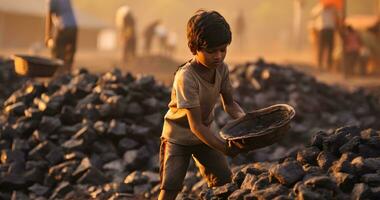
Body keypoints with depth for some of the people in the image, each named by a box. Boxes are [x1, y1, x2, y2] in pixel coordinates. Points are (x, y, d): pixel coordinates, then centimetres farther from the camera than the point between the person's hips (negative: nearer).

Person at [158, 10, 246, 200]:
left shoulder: (222, 68, -14)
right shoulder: (186, 77, -34)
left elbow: (229, 103, 0)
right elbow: (196, 125, -33)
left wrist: (243, 117, -23)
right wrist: (226, 148, -40)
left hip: (205, 133, 7)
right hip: (178, 136, -7)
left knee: (224, 182, 8)